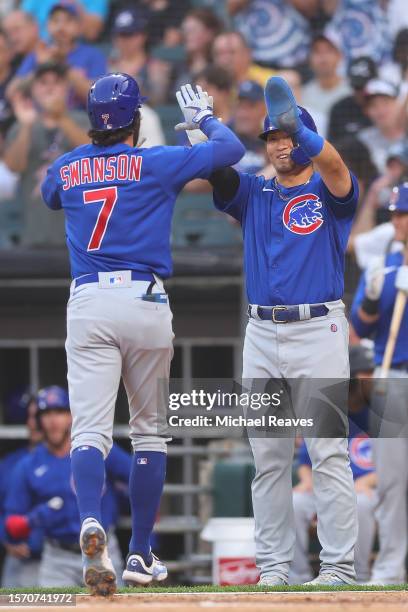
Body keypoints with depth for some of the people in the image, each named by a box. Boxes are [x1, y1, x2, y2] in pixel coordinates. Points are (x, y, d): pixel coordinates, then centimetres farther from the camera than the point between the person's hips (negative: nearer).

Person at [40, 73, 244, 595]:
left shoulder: (66, 169, 11)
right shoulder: (155, 162, 1)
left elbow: (50, 195, 36)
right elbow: (231, 148, 4)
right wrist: (203, 118, 23)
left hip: (87, 303, 1)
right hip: (145, 302, -1)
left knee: (89, 429, -7)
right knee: (150, 430, 12)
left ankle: (90, 523, -36)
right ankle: (140, 555, 14)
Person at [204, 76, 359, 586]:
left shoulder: (328, 194, 3)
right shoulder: (251, 194, 15)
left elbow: (333, 166, -19)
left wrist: (298, 128, -38)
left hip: (318, 329, -4)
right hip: (262, 334, 4)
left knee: (329, 455, -7)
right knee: (268, 460, 5)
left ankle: (338, 565, -7)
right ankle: (272, 568, 9)